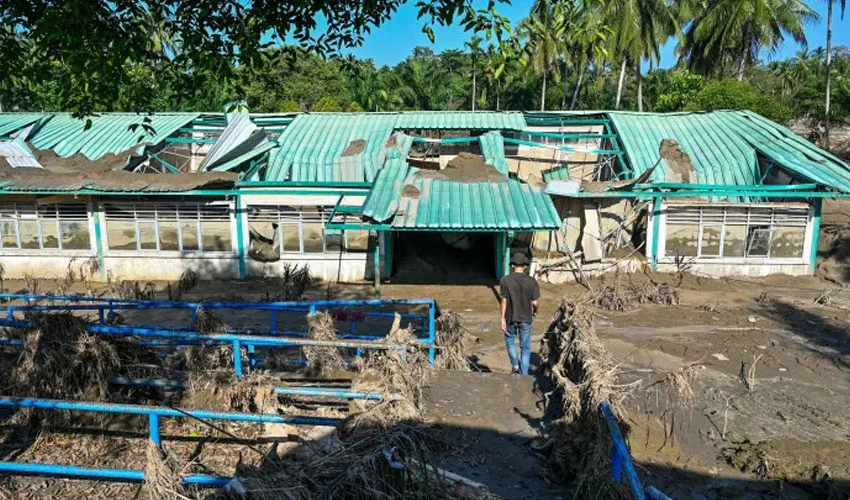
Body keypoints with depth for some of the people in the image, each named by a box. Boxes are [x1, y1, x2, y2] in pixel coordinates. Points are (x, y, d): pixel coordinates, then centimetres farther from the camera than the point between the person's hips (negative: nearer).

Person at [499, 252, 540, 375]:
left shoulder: (505, 280, -9)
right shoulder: (532, 281, -8)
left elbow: (504, 301, -9)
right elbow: (535, 302, -8)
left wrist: (503, 318, -2)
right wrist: (535, 311, 15)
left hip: (511, 318, 0)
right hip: (526, 318, 0)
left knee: (510, 340, 25)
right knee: (525, 347, 11)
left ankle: (515, 365, 14)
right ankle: (524, 375, 14)